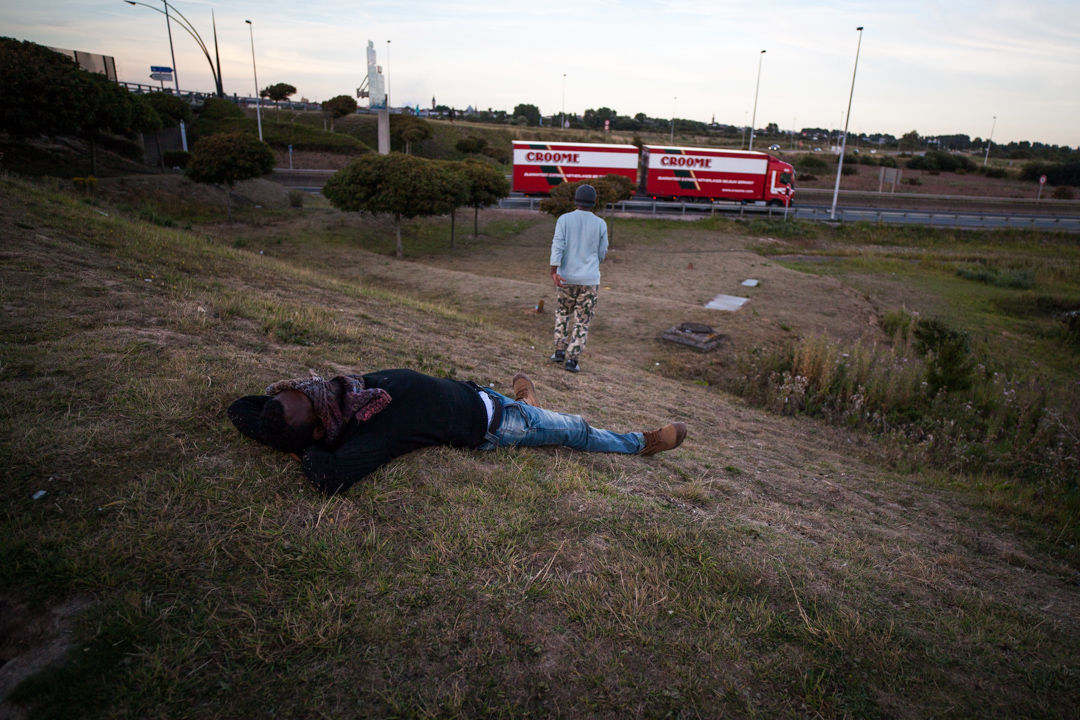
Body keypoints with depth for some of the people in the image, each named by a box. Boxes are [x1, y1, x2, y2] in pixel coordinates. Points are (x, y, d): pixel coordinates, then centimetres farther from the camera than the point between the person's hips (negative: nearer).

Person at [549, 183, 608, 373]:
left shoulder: (564, 219, -2)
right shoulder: (600, 224, 0)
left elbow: (558, 245, -12)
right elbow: (601, 254, 6)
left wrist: (554, 270, -16)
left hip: (567, 277, 1)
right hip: (590, 279, -1)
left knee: (562, 313, 22)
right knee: (582, 320, 5)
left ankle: (560, 350, 19)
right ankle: (572, 358, 2)